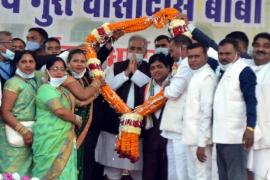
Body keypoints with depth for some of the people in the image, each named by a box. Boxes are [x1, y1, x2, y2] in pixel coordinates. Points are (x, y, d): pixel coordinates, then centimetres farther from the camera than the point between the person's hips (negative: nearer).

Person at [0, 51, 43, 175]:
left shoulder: (35, 80, 10)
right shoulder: (13, 82, -9)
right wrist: (23, 130, -21)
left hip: (31, 131, 7)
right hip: (14, 133, -7)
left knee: (24, 171, 9)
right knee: (13, 172, -5)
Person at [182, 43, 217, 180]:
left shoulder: (207, 76, -14)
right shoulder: (195, 76, 15)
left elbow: (207, 111, -19)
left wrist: (202, 142, -21)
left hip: (200, 138, -9)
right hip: (192, 137, 9)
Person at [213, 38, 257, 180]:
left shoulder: (244, 71, -9)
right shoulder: (222, 71, 15)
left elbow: (251, 101, -16)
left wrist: (250, 127, -25)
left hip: (235, 136, -8)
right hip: (220, 135, 8)